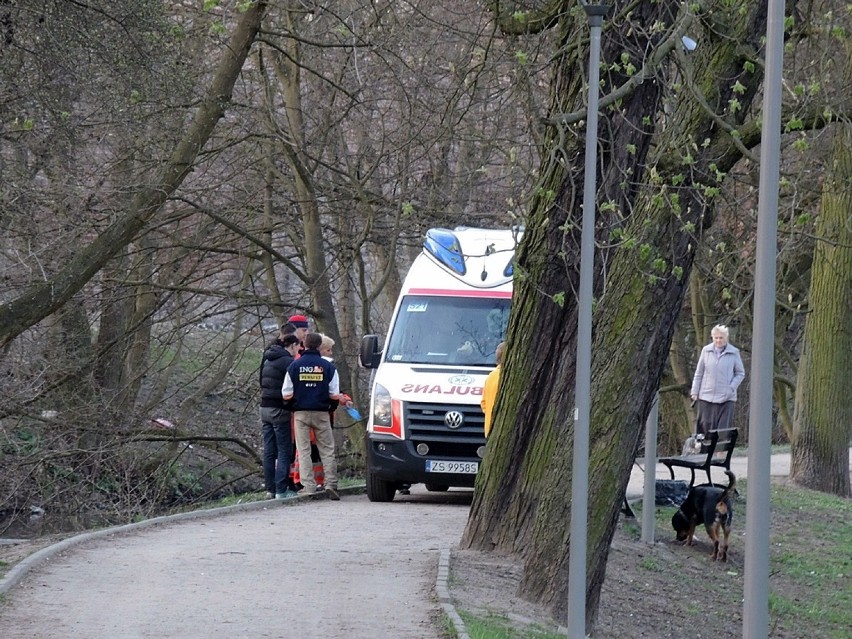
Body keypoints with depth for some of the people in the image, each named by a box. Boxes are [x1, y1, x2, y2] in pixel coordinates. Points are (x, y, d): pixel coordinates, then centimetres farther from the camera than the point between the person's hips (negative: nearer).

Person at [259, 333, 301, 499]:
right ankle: (281, 490, -8)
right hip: (280, 410, -8)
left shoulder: (268, 360, 15)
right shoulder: (288, 361, -11)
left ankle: (270, 489, 9)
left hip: (265, 408, 8)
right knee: (284, 451, -5)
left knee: (269, 451, 8)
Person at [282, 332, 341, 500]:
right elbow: (334, 395, -3)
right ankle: (330, 484, 0)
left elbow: (286, 395, -3)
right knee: (327, 450, 8)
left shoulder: (295, 366, -2)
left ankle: (309, 488, -3)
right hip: (321, 413, 0)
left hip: (301, 413, 0)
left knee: (304, 452, 3)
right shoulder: (328, 367, -3)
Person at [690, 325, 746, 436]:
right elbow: (699, 373, 12)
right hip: (706, 396, 2)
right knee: (705, 427, 2)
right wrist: (694, 392, 8)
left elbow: (740, 373, 8)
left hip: (726, 398, -2)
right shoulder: (706, 351, 5)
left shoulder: (734, 353, 1)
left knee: (723, 429, -6)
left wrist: (731, 388, -6)